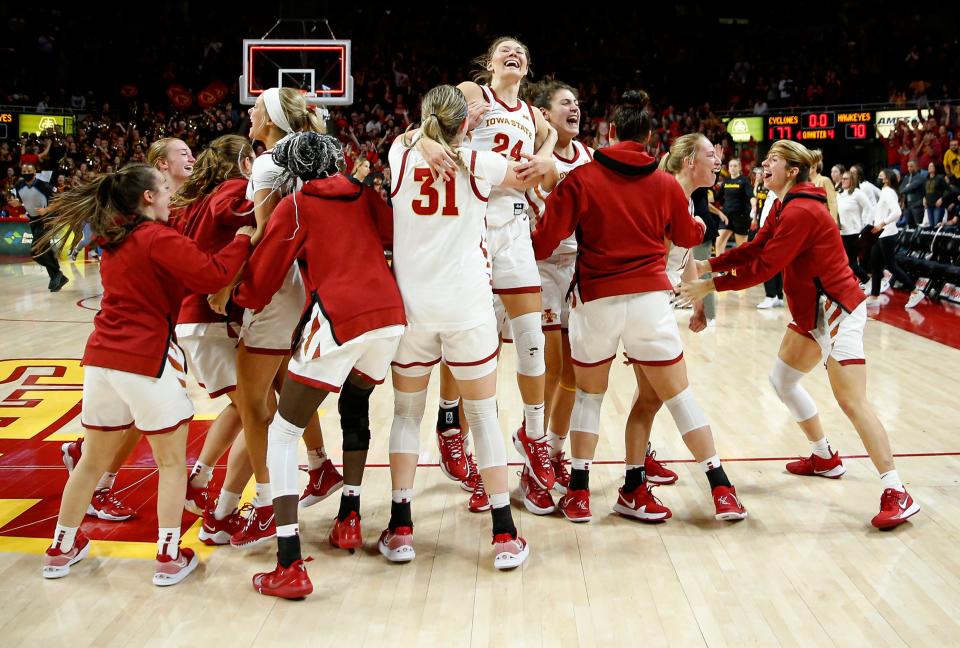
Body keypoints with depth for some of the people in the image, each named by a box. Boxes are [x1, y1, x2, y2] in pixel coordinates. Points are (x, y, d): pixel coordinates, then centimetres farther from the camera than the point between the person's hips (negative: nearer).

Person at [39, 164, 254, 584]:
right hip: (146, 360, -7)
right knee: (172, 462, 7)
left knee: (94, 460, 19)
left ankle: (61, 549, 30)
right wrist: (243, 239, -6)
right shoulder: (158, 238, -10)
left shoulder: (115, 239, 14)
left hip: (101, 358, 7)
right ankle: (169, 557, 10)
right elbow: (212, 275, -19)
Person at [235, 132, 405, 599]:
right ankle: (349, 519, 34)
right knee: (356, 407, 32)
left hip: (338, 320, -5)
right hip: (390, 314, 5)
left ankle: (289, 567, -6)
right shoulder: (364, 195, 19)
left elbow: (261, 283, 7)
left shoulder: (294, 206, 7)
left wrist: (238, 298, 26)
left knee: (282, 434, 4)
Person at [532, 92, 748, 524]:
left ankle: (578, 493, 15)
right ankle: (722, 490, 10)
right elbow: (689, 236, 21)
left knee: (588, 395, 15)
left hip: (595, 300, -1)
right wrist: (698, 205, 41)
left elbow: (545, 240, -7)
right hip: (650, 299, 1)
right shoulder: (666, 184, 5)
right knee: (678, 394, 9)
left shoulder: (581, 179, -2)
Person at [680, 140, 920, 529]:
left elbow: (764, 267, -23)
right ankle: (825, 458, 33)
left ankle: (896, 493, -11)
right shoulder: (784, 206, 10)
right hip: (812, 312, 11)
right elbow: (755, 248, 8)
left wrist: (711, 286, -18)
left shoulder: (801, 211, -22)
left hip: (837, 310, -11)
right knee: (783, 378, 18)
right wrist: (709, 265, -2)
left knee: (851, 400, -15)